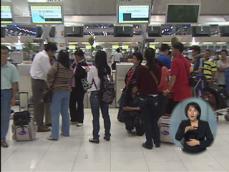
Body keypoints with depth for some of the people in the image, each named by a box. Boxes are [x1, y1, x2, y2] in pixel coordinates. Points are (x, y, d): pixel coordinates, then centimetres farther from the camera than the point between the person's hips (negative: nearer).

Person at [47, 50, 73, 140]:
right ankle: (66, 131, 25)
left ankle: (54, 135, -3)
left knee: (55, 113, -2)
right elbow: (71, 78, 7)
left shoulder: (57, 65, -11)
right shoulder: (70, 67, 5)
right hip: (67, 91, 6)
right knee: (65, 112, 16)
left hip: (57, 91, -5)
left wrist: (50, 85, -3)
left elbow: (50, 74, -17)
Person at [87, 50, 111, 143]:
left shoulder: (93, 68, -12)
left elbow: (89, 81, -3)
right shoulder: (107, 68, 0)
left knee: (96, 116, 2)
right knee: (106, 115, 14)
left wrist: (88, 72, 8)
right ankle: (107, 135, 24)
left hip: (95, 94, -4)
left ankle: (96, 137, 8)